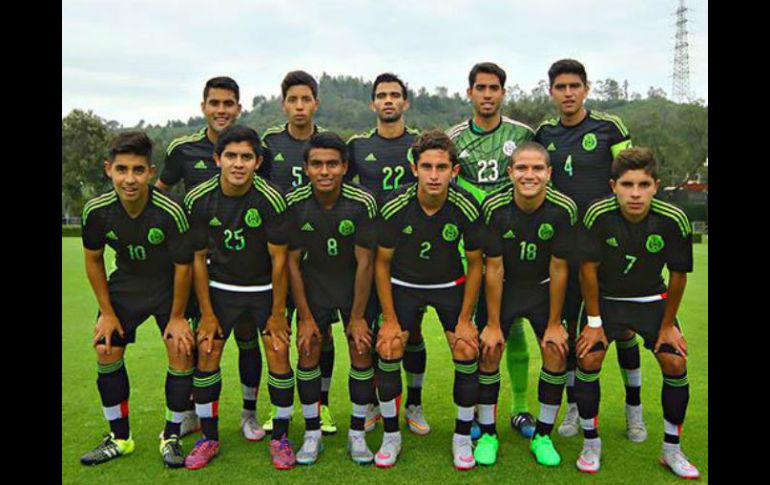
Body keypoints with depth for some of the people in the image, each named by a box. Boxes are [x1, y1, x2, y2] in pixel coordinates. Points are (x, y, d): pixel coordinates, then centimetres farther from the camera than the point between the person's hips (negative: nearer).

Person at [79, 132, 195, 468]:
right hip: (124, 287, 4)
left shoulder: (170, 213, -31)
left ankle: (171, 437, 10)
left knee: (181, 351, -11)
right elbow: (93, 259, -3)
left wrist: (177, 316, -10)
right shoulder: (97, 211, -21)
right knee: (106, 352, 2)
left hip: (169, 288, -3)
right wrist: (107, 311, 0)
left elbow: (183, 266, -19)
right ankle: (120, 438, 22)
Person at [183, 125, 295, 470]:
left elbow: (279, 258, -14)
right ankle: (209, 437, 18)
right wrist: (207, 312, -4)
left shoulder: (270, 199, -21)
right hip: (220, 288, 2)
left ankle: (280, 437, 12)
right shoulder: (199, 199, -14)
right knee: (206, 356, -1)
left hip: (265, 287, -2)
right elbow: (198, 258, -4)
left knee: (278, 355, -7)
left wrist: (278, 312, -10)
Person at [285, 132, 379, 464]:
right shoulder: (294, 203, -18)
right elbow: (292, 262, -11)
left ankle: (357, 434, 14)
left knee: (361, 352, -3)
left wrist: (357, 317, -12)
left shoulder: (362, 203, -22)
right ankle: (312, 435, 14)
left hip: (354, 286, -1)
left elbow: (364, 263, -16)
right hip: (313, 285, 1)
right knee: (307, 351, -2)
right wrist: (305, 317, -10)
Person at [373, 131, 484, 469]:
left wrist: (465, 320, -8)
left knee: (467, 352, -10)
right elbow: (382, 263, -10)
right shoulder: (395, 206, -23)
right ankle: (391, 435, 11)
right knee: (388, 352, -12)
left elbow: (474, 263, -7)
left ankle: (462, 437, 13)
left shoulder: (466, 207, -21)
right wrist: (389, 319, -11)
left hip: (450, 285, 1)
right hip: (403, 284, 0)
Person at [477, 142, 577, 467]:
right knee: (489, 353, -6)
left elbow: (558, 268, -13)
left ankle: (543, 436, 14)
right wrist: (493, 324, -12)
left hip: (543, 288, 1)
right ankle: (487, 433, 14)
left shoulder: (563, 209, -21)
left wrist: (554, 324, -8)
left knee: (556, 354, -6)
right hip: (503, 287, -1)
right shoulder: (494, 207, -23)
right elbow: (493, 268, -17)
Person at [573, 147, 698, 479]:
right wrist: (594, 322, -11)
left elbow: (678, 274, -9)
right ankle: (591, 443, 7)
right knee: (588, 359, -14)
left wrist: (668, 324, -2)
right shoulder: (598, 215, -26)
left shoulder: (673, 220, -22)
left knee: (675, 363, -7)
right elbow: (588, 268, -16)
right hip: (606, 298, -1)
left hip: (653, 300, 1)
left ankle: (672, 450, 15)